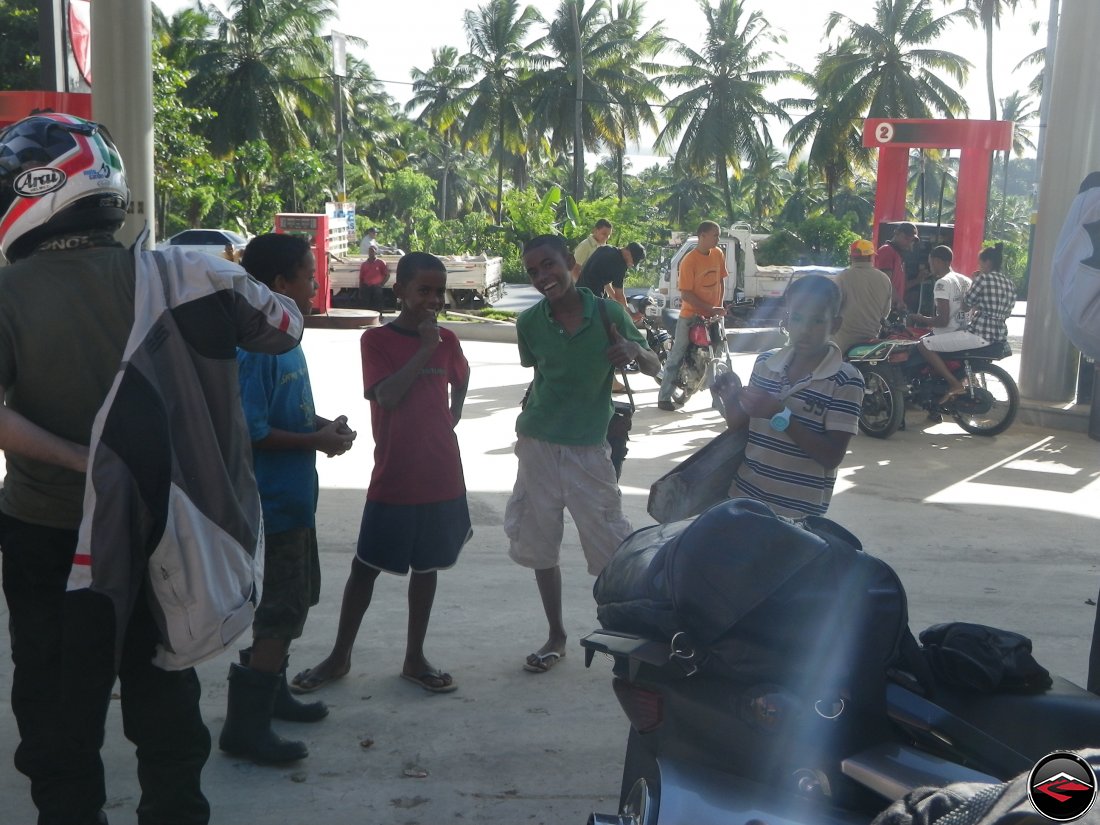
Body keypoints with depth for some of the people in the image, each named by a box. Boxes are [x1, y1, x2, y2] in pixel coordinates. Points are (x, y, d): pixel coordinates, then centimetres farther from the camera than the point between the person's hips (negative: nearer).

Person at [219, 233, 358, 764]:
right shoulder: (254, 347, -21)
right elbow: (250, 431, -25)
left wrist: (324, 425, 2)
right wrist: (316, 440, -17)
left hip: (292, 497, 10)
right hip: (269, 501, -10)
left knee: (292, 602, 20)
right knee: (281, 611, -5)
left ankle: (272, 692, 36)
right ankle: (245, 726, 4)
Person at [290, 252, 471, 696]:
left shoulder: (447, 341, 5)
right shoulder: (377, 340, -7)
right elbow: (386, 396, -20)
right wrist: (423, 350, -21)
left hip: (442, 476, 4)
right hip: (393, 479, -4)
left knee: (426, 565, 12)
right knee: (366, 565, 5)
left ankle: (415, 658, 24)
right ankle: (340, 656, 20)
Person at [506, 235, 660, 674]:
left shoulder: (608, 313, -11)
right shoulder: (529, 322, -4)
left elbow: (654, 368, -4)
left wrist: (636, 350, -24)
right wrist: (529, 418, 4)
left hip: (589, 448, -3)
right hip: (539, 445, 3)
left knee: (611, 550, -2)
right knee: (539, 546, 12)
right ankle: (556, 636, 28)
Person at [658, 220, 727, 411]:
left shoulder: (718, 254, 2)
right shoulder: (689, 261, -17)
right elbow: (685, 294, -19)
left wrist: (720, 306, 4)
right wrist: (711, 309, -22)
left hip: (713, 315, 6)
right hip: (691, 316, -6)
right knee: (677, 357, -3)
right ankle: (664, 398, -1)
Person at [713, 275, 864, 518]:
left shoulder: (846, 381, -13)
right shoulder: (765, 362, 3)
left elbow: (832, 456, -17)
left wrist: (779, 414, -24)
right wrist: (731, 398, -9)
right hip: (744, 496, 4)